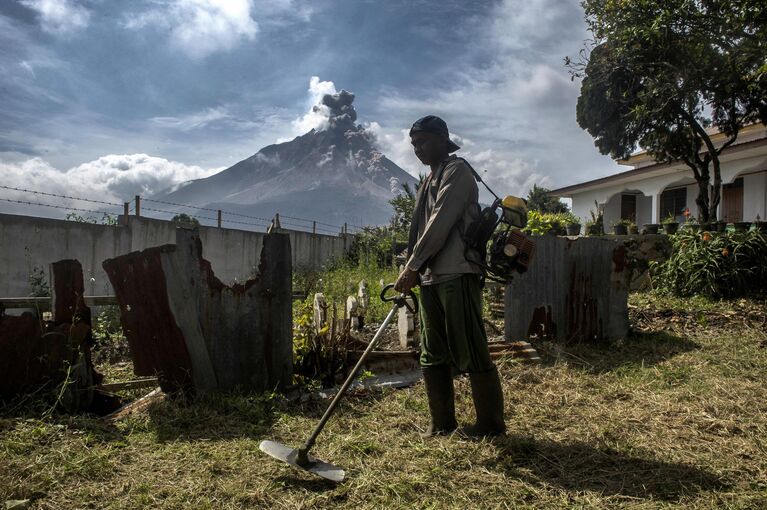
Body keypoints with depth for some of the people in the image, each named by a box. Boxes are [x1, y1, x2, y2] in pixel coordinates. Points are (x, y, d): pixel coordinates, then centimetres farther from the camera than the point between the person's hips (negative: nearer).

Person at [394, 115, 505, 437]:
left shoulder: (457, 171, -4)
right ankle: (442, 422, 21)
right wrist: (411, 272, 10)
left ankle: (491, 423, 9)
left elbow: (440, 223, -15)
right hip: (430, 278, 9)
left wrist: (411, 267, -17)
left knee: (471, 352, -4)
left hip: (457, 274, -9)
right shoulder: (430, 180, 22)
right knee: (433, 355, 10)